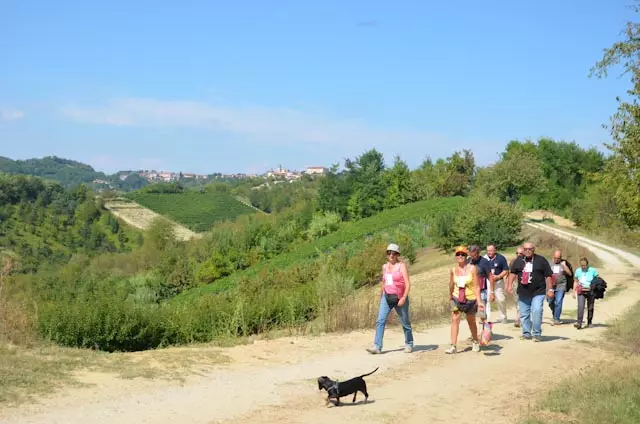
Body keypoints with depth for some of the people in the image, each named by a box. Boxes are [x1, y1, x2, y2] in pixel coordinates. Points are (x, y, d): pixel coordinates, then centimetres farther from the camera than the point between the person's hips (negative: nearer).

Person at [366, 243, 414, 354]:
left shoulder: (402, 265, -8)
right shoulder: (385, 266, 9)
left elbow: (408, 284, -14)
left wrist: (404, 298, -23)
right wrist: (381, 297, 23)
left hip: (399, 298, -4)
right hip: (387, 298, 4)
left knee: (405, 323, 9)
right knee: (380, 321, -11)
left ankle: (409, 344, 29)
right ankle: (377, 346, -15)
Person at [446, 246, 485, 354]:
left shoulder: (472, 268, -14)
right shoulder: (453, 270, -4)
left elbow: (477, 286, -15)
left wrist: (479, 301, -20)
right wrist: (450, 296, 24)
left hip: (470, 299, -2)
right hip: (457, 298, 2)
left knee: (471, 322, 13)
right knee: (455, 319, -12)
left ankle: (476, 342, 37)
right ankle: (453, 346, -12)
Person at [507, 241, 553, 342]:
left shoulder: (541, 260, 0)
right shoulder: (518, 260, 9)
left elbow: (548, 276, 1)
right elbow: (513, 273, 14)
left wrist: (550, 289, -3)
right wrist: (510, 284, 1)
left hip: (538, 292, -4)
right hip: (523, 293, 4)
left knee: (536, 311, -18)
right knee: (524, 314, 8)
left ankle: (537, 334, -7)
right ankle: (526, 333, 21)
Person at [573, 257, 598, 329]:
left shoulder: (593, 271, -3)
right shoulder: (578, 271, 5)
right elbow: (575, 282, 13)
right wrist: (574, 292, 9)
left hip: (591, 291, -1)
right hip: (581, 292, 1)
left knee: (590, 308, 8)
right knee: (580, 307, -15)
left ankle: (589, 323, 25)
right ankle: (579, 323, -20)